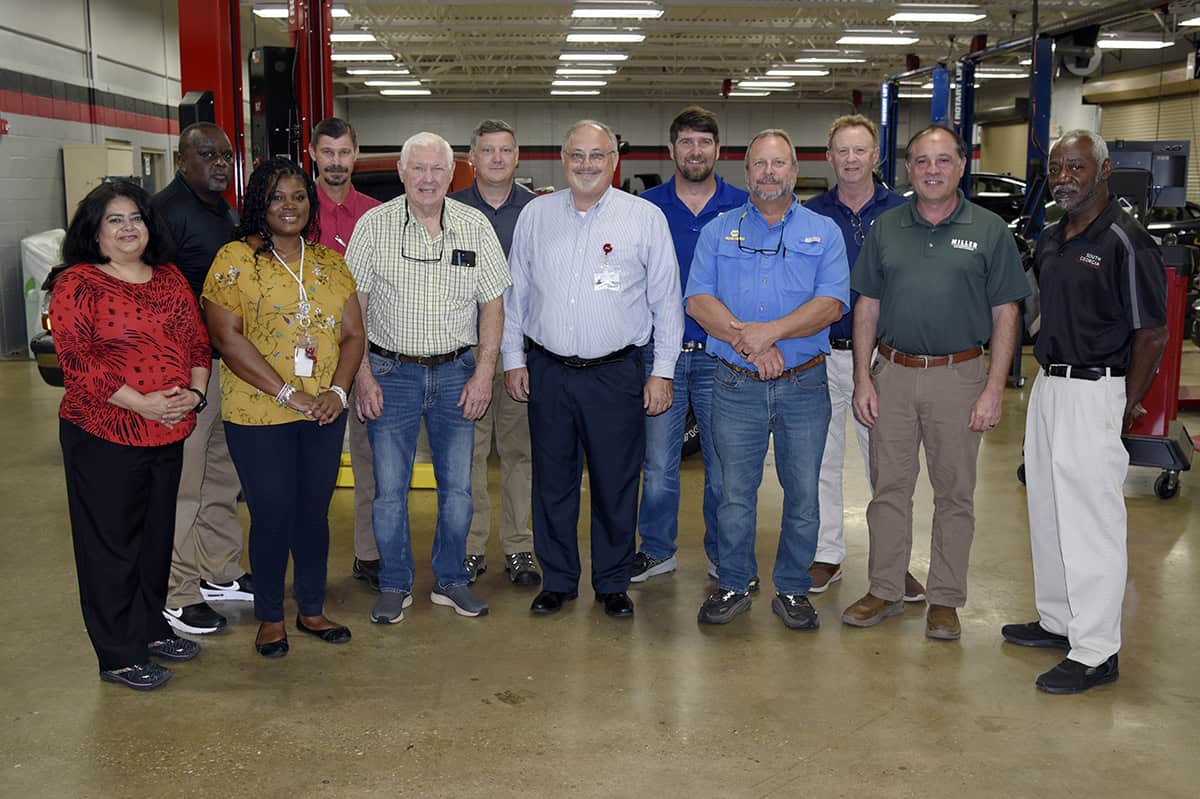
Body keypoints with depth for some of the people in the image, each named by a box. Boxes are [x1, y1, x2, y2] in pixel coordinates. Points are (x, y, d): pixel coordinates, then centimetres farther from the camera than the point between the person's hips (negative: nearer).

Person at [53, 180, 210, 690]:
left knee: (157, 536, 17)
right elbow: (77, 361, -15)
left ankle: (151, 628, 35)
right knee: (111, 543, 4)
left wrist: (194, 391, -8)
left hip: (170, 433, 6)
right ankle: (119, 656, 15)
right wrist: (142, 403, -21)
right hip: (104, 436, -6)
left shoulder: (169, 278, 10)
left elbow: (197, 341, 11)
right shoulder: (77, 284, -8)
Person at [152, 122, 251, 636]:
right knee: (184, 483, -4)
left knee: (224, 476, 17)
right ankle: (177, 594, 5)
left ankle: (219, 573, 30)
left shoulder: (228, 215, 16)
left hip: (231, 362, 9)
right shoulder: (167, 210, -12)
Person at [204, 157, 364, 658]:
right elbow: (227, 336, -13)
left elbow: (352, 334, 8)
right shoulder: (236, 259, -5)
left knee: (314, 512, 12)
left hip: (324, 413, 4)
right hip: (258, 416, -4)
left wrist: (338, 391, -9)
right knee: (272, 516, 3)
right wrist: (287, 393, -16)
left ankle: (311, 610, 28)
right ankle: (270, 616, 22)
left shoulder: (330, 262, 10)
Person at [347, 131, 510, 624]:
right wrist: (362, 375, -8)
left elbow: (492, 303, 4)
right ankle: (395, 586, 18)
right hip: (391, 371, -1)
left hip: (456, 371, 2)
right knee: (389, 487, 3)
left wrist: (484, 373, -3)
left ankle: (450, 581, 23)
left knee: (457, 485, 7)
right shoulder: (374, 226, -3)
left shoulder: (475, 227, 2)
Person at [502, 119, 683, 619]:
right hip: (547, 371, 2)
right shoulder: (535, 215, 6)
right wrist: (514, 358, 8)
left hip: (616, 373, -2)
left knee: (616, 484, 6)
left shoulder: (646, 218, -1)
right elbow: (515, 293, 13)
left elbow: (666, 300, 2)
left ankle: (613, 583, 22)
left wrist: (663, 371, -1)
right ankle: (557, 580, 25)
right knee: (552, 482, 10)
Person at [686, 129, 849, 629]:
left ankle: (793, 589, 21)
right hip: (736, 386, 0)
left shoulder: (823, 232, 5)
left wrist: (771, 331, -20)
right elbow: (699, 300, -4)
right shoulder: (718, 232, 8)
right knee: (734, 493, 7)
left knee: (803, 494, 7)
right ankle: (732, 586, 22)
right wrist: (746, 341, -18)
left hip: (804, 386, 0)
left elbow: (831, 304, -7)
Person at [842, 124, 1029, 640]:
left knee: (954, 494, 7)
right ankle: (885, 591, 21)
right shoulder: (886, 228, 6)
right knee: (889, 487, 8)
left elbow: (1005, 315, -1)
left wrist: (994, 390, -8)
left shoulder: (989, 230, -1)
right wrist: (862, 379, 1)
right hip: (892, 373, 2)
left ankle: (945, 600, 19)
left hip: (958, 376, -2)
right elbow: (867, 307, 8)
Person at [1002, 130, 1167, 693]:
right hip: (1049, 386, 9)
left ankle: (1096, 652, 4)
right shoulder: (1049, 241, 11)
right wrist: (1050, 379, 12)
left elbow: (1152, 334, -13)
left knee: (1091, 521, -4)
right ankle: (1059, 621, 31)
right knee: (1047, 513, 17)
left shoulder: (1124, 242, -14)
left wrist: (1124, 411, -10)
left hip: (1093, 393, -9)